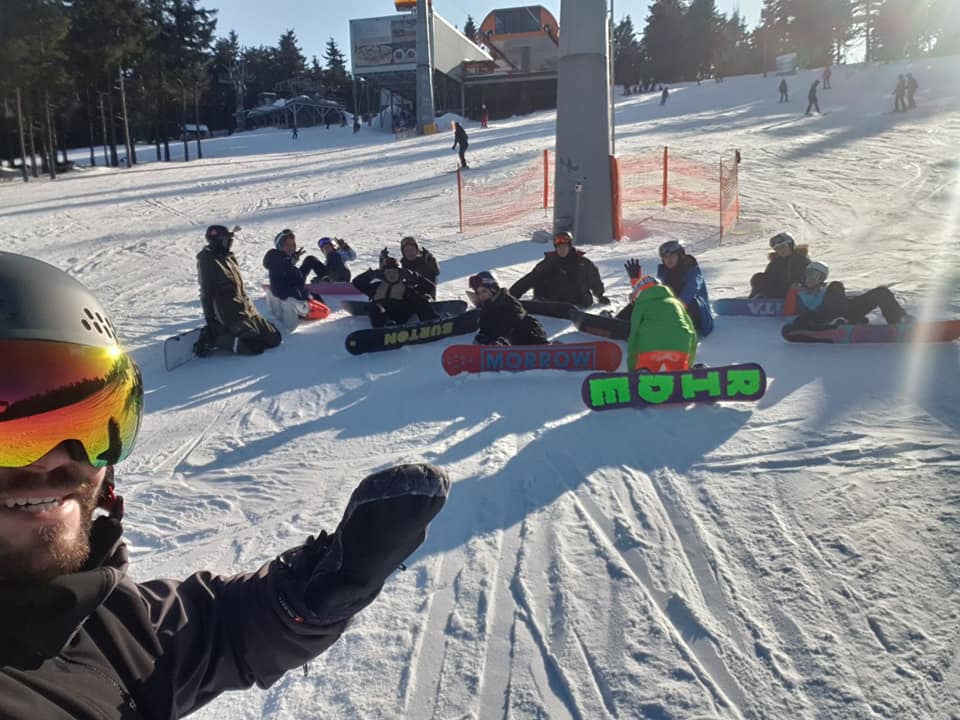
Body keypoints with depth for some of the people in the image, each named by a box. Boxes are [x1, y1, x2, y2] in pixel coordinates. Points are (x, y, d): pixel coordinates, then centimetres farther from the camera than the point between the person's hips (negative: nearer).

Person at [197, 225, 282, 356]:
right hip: (229, 314, -9)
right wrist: (210, 319, -14)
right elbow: (206, 292, -11)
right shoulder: (207, 261, -8)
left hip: (246, 309, 9)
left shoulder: (228, 258, 15)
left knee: (274, 339, 3)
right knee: (254, 346, -24)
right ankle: (217, 339, -5)